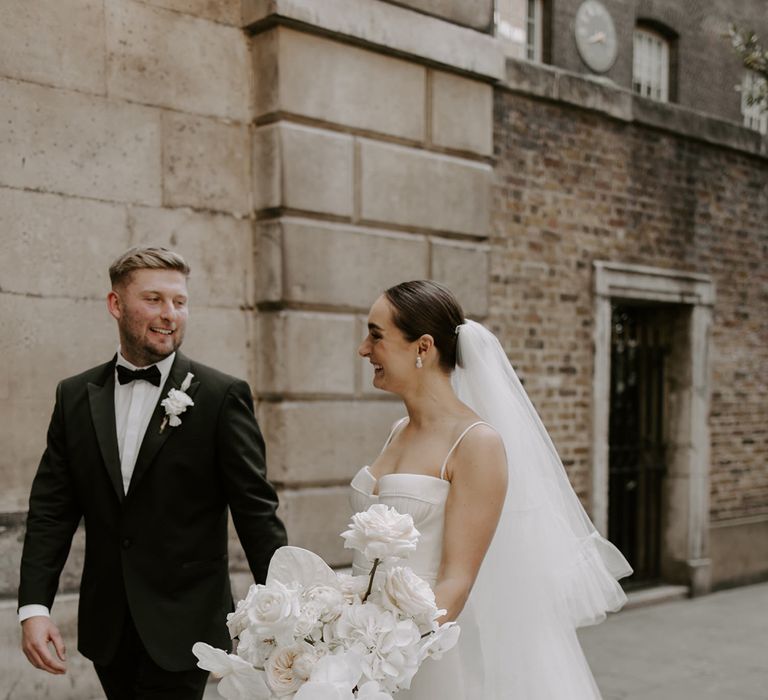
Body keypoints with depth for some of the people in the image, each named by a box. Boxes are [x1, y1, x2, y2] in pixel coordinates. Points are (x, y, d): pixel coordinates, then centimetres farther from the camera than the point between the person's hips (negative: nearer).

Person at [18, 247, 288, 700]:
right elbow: (52, 509, 4)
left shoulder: (222, 396, -8)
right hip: (106, 628, 4)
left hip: (182, 628, -4)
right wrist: (34, 606, -5)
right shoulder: (76, 397, 4)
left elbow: (255, 509, -8)